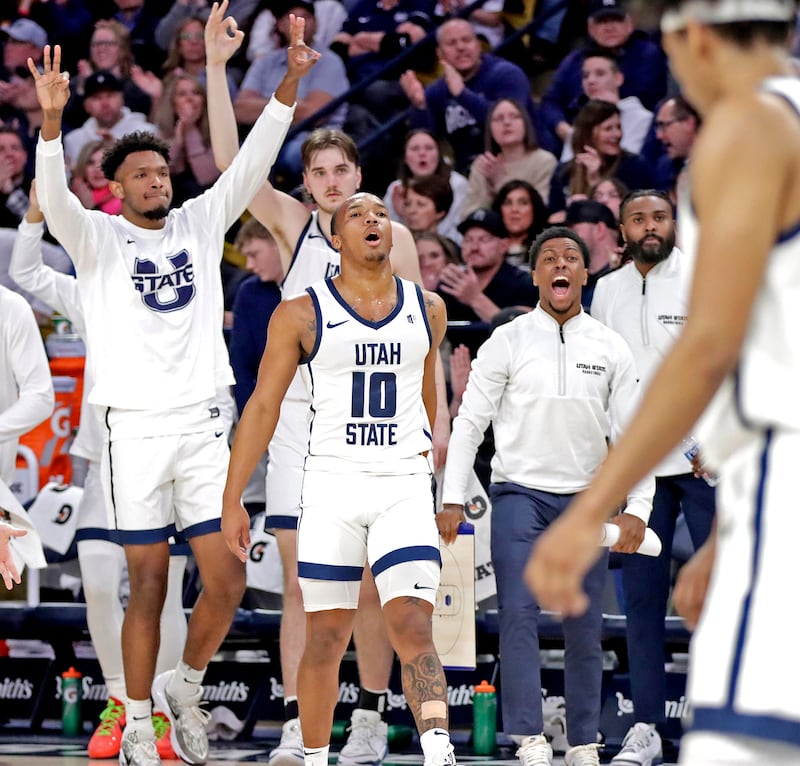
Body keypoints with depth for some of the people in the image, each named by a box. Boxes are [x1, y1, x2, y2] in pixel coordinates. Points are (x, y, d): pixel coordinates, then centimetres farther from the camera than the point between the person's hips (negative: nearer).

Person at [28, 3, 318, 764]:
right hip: (135, 429, -3)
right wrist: (51, 118, -34)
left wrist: (288, 84, -10)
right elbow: (52, 198, -17)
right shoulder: (96, 238, 1)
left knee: (226, 580, -3)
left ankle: (182, 685, 22)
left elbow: (251, 163, 3)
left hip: (201, 426, 3)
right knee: (148, 586, 1)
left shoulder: (200, 224, 11)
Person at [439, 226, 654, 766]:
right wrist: (453, 499, -6)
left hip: (586, 499, 2)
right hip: (520, 493, -2)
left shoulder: (611, 350, 5)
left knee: (585, 629, 4)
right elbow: (469, 422, 1)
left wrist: (637, 509, -4)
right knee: (519, 614, -14)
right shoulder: (507, 342, 1)